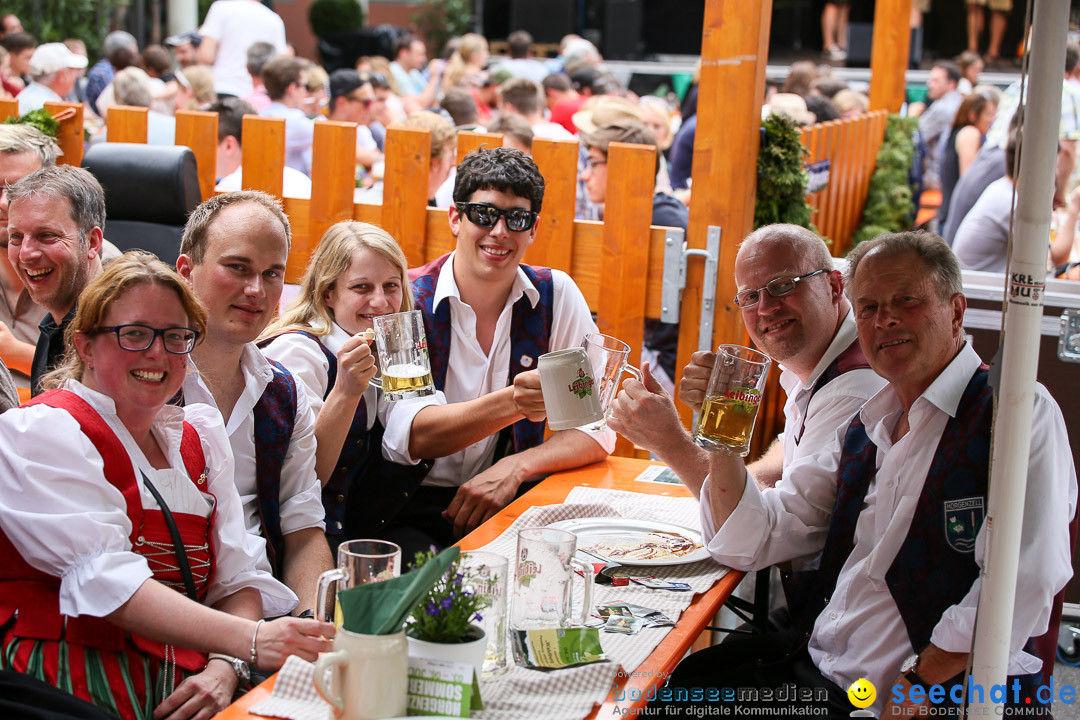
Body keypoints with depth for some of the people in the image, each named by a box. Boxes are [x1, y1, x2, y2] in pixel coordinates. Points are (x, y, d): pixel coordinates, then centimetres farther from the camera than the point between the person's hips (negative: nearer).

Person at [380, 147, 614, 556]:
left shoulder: (556, 296, 3)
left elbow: (598, 428, 1)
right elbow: (408, 436, -20)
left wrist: (515, 467, -18)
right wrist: (511, 403, -37)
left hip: (511, 504, 4)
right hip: (412, 512, -4)